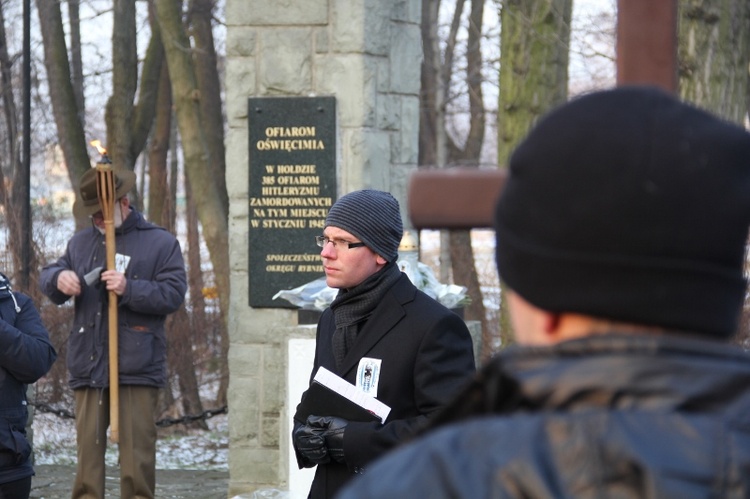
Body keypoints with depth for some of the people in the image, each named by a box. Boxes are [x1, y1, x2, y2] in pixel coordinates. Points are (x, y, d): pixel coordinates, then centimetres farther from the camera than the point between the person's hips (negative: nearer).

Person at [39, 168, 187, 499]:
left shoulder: (160, 243, 4)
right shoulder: (80, 243, 18)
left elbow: (173, 294, -5)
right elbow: (47, 277, 19)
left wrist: (129, 289, -18)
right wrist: (59, 278, -6)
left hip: (137, 368, -4)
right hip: (88, 367, 4)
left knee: (137, 447, -5)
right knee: (88, 446, 4)